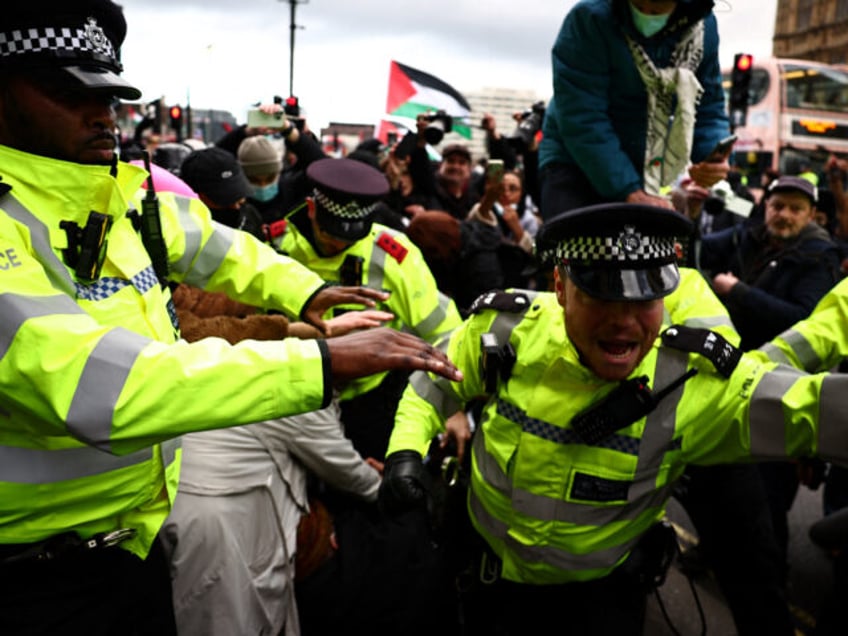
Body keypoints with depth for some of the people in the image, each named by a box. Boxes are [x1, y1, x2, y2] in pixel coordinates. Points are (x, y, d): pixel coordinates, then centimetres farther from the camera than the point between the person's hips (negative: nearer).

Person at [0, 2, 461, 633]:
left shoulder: (127, 193, -2)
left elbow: (212, 244, 17)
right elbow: (99, 388, -38)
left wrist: (301, 291, 2)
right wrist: (322, 361, -39)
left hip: (142, 532, 7)